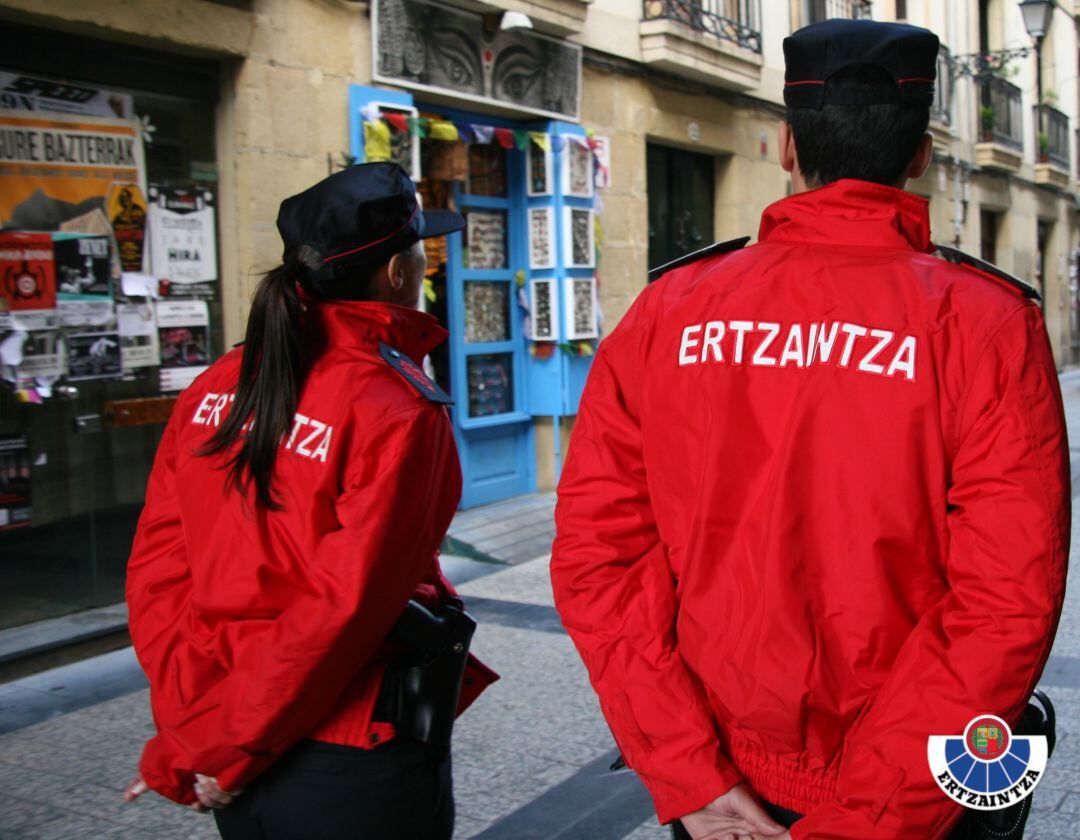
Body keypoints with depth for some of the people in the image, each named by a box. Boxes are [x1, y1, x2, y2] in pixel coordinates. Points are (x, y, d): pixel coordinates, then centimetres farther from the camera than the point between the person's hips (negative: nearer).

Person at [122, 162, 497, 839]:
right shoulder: (401, 410, -18)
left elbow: (156, 567, -2)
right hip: (354, 769, -5)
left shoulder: (216, 388, 0)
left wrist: (191, 737, -1)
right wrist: (225, 749, -10)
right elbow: (340, 607, -20)